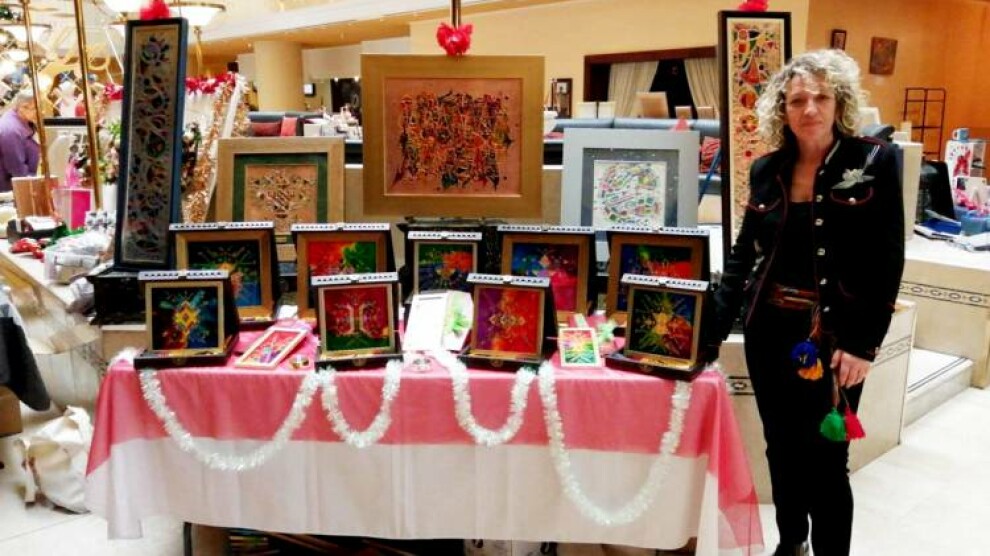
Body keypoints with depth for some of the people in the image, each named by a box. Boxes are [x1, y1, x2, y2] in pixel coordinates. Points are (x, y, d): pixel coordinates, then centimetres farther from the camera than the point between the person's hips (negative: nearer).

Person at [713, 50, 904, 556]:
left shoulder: (875, 161, -6)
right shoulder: (766, 170, 5)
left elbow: (888, 260, -8)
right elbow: (744, 253, 9)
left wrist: (864, 342, -14)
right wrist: (713, 326, 1)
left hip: (835, 335, -4)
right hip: (769, 330, 4)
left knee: (825, 459, 1)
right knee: (781, 448, 16)